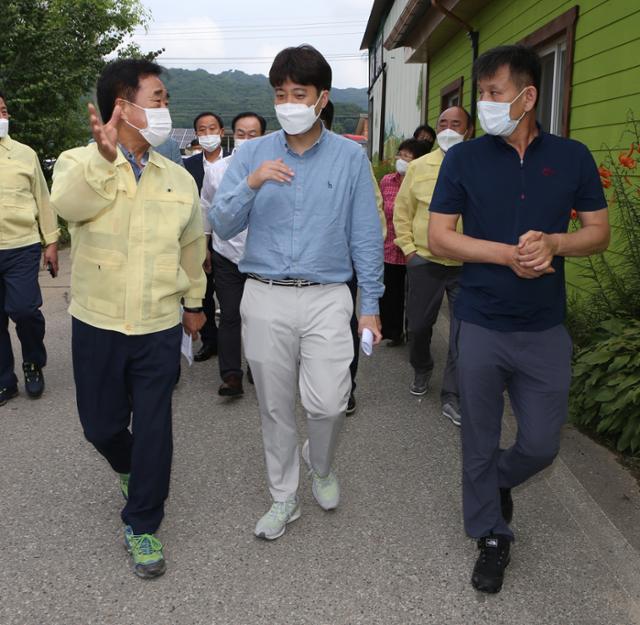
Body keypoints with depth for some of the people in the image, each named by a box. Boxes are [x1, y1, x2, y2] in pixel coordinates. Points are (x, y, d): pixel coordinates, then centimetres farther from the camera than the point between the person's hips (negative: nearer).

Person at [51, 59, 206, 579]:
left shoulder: (178, 179, 5)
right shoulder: (79, 162, -3)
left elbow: (193, 244, 17)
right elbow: (68, 204, -28)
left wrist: (194, 301, 24)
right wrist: (105, 155, -43)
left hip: (159, 328, 1)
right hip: (96, 324, -1)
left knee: (153, 428, 2)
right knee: (101, 425, 13)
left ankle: (143, 524, 22)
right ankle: (131, 470, 47)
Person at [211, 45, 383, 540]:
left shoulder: (350, 156, 2)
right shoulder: (253, 154, 4)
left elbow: (366, 235, 3)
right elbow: (222, 226, -2)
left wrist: (370, 305, 1)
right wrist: (250, 185, -19)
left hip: (326, 298, -1)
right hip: (265, 298, 2)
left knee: (328, 403, -9)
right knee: (276, 407, 10)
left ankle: (321, 466, 25)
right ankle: (284, 497, 30)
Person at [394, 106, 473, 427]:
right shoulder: (419, 166, 4)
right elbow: (402, 211, 9)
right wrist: (408, 249, 4)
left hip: (468, 266, -2)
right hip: (425, 262, 2)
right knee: (418, 325, 13)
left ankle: (452, 397, 15)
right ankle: (421, 369, 43)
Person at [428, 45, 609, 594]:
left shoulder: (572, 157, 1)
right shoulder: (464, 158, -3)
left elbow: (599, 232, 4)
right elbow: (440, 237, -6)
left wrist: (553, 243, -17)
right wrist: (510, 253, -17)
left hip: (546, 329, 2)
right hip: (481, 327, -1)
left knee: (542, 444, 10)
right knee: (480, 442, 10)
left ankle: (498, 481, 43)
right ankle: (491, 536, 32)